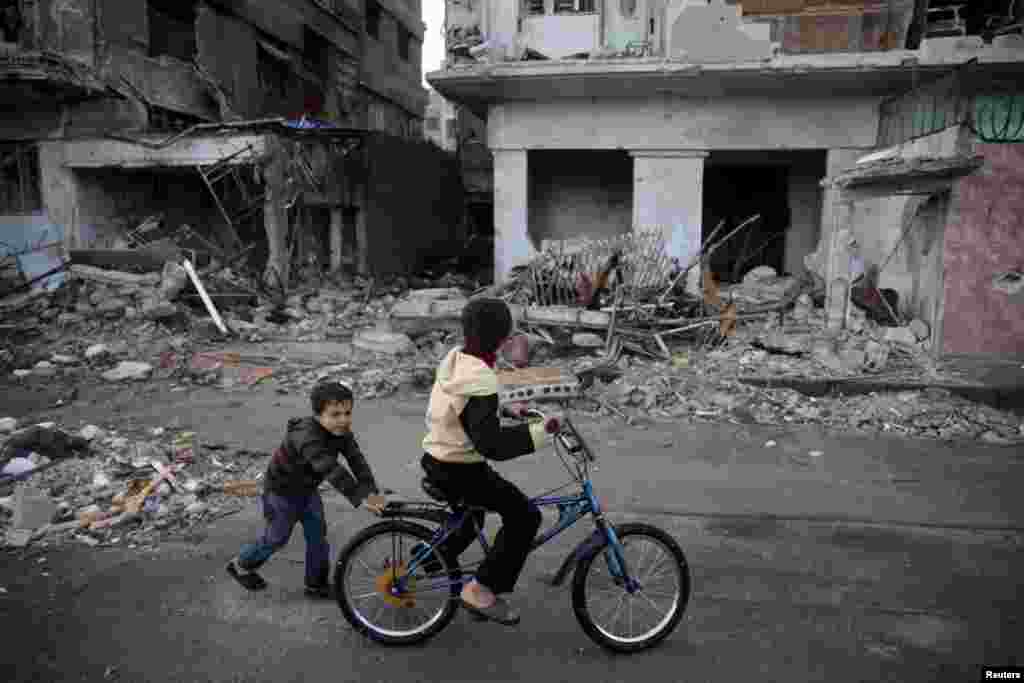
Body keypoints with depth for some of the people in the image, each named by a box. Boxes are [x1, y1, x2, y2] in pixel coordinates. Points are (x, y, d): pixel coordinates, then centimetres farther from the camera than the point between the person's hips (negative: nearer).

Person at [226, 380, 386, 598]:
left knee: (318, 535, 7)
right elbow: (331, 470, -50)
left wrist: (371, 491, -36)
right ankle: (242, 565, 37)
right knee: (277, 539, 10)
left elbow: (357, 460, -23)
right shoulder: (307, 437, -40)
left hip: (307, 489, 7)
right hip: (281, 491, -7)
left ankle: (316, 583, 24)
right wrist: (360, 498, -56)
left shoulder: (342, 433, -16)